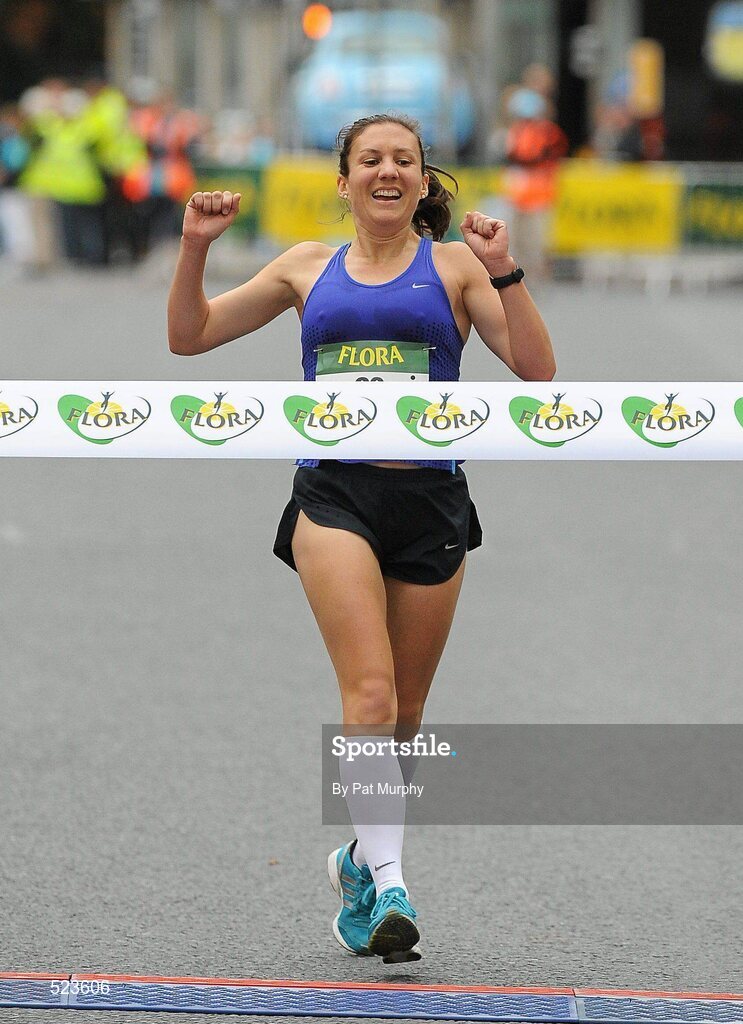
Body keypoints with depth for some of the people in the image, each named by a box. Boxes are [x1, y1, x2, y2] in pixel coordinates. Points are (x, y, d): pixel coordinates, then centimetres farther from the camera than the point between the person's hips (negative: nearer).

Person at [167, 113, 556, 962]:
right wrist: (195, 247, 3)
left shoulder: (452, 265, 8)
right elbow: (190, 336, 18)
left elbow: (536, 368, -2)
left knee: (402, 716, 10)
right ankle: (386, 887, -24)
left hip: (429, 499, 1)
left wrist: (503, 271, -14)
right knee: (371, 693, -20)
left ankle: (360, 862, 33)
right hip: (333, 496, -1)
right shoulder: (309, 268, 14)